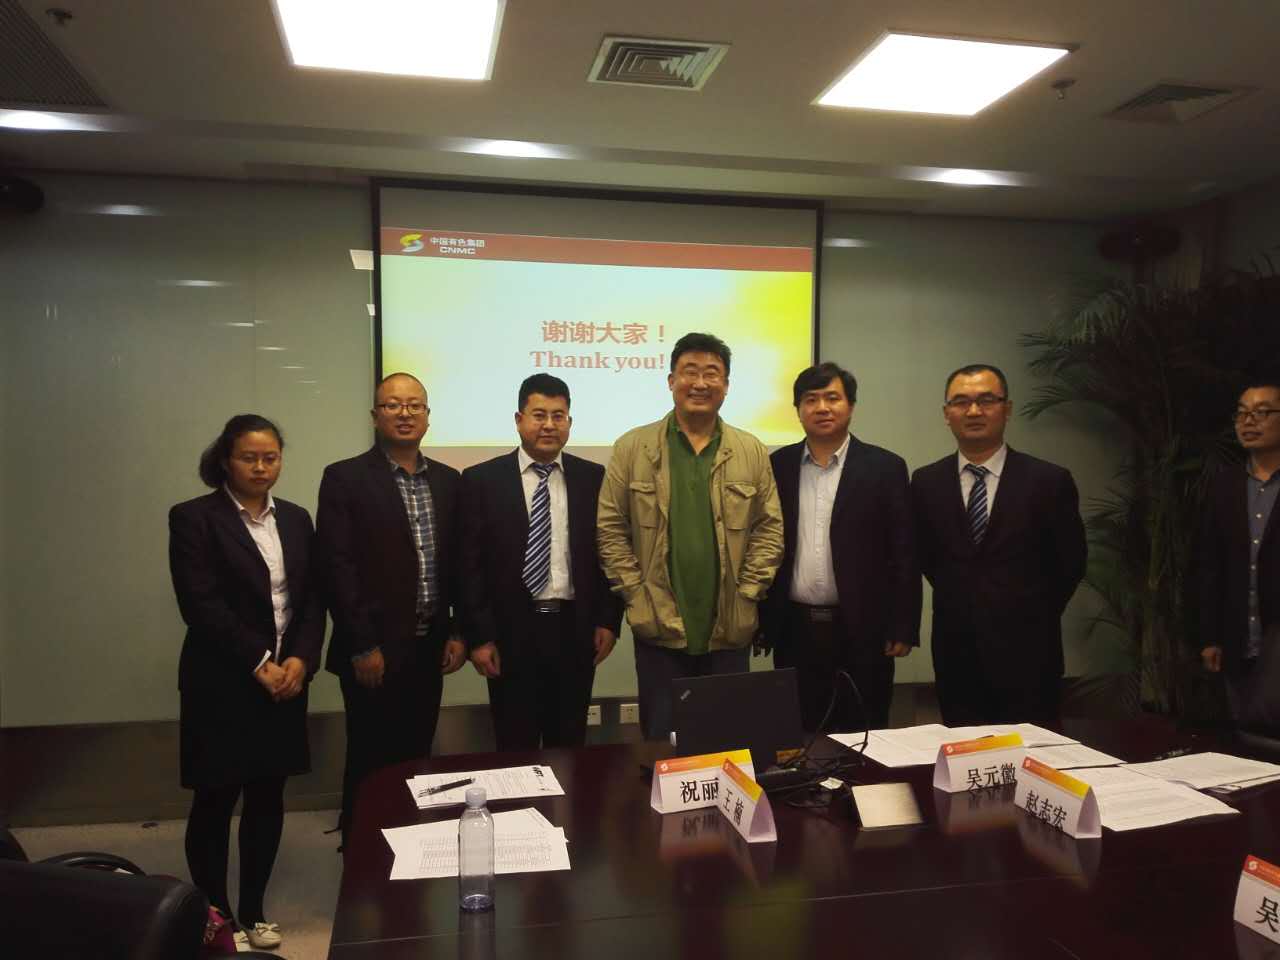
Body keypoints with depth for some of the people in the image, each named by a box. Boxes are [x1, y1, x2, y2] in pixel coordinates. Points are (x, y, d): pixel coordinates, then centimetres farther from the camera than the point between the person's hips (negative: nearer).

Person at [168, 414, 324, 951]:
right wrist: (259, 665, -15)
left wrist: (300, 659, -9)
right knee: (215, 802, 5)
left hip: (286, 679, 5)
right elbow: (202, 604, -14)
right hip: (222, 684, -4)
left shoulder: (296, 519, 10)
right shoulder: (194, 518, -5)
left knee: (268, 800, 10)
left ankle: (253, 912, 23)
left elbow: (313, 599, 6)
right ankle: (217, 917, 20)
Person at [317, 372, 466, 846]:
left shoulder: (448, 480, 9)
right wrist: (363, 646, -15)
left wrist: (459, 633, 4)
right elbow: (337, 567, -12)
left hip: (429, 646, 5)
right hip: (376, 649, -4)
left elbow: (458, 562, 11)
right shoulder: (345, 478, -6)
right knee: (371, 761, 6)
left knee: (415, 758, 14)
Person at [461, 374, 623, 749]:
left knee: (569, 747, 13)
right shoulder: (482, 479, -2)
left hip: (575, 630, 2)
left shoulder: (594, 477, 4)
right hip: (511, 633, -2)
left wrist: (608, 620, 2)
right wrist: (478, 636, -6)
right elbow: (471, 564, -3)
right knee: (515, 750, 8)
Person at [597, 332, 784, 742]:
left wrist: (747, 595, -3)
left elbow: (770, 528, 6)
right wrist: (636, 596, -5)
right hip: (659, 628, -1)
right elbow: (610, 528, 0)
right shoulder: (632, 448, 0)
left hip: (731, 629, 2)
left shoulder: (752, 452, 5)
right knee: (663, 742, 9)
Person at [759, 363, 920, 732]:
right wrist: (759, 621, 6)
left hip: (862, 630, -2)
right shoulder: (777, 465, 6)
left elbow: (903, 554, -2)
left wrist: (903, 628, -6)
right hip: (794, 630, 2)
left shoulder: (885, 467, -1)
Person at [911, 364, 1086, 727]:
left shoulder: (1049, 481, -5)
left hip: (1027, 655, -2)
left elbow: (1070, 562, 4)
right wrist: (959, 604, 10)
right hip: (955, 655, 2)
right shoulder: (926, 482, 2)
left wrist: (1031, 618, 9)